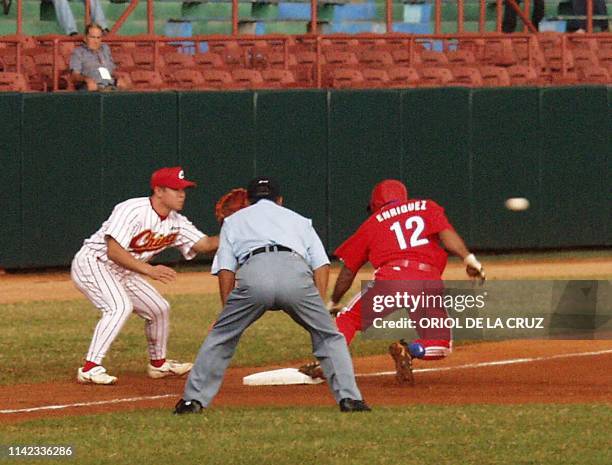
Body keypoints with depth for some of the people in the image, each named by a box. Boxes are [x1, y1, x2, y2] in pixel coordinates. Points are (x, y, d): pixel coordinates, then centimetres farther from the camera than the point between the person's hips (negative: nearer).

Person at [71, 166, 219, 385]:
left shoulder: (176, 222, -1)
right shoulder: (133, 211, -26)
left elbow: (203, 244, -4)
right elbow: (113, 251, -33)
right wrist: (149, 270, -40)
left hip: (122, 272, 9)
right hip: (92, 262, -9)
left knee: (159, 308, 13)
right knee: (120, 307, -30)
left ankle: (158, 363, 34)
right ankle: (89, 369, -33)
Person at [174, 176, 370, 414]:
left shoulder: (234, 220, 35)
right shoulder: (299, 220, 37)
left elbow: (225, 270, 19)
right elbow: (322, 265, 21)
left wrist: (228, 311, 19)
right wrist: (318, 308, 18)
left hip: (253, 272, 0)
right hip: (296, 273, 0)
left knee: (220, 337, 17)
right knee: (329, 337, 16)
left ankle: (193, 399, 13)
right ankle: (349, 397, 3)